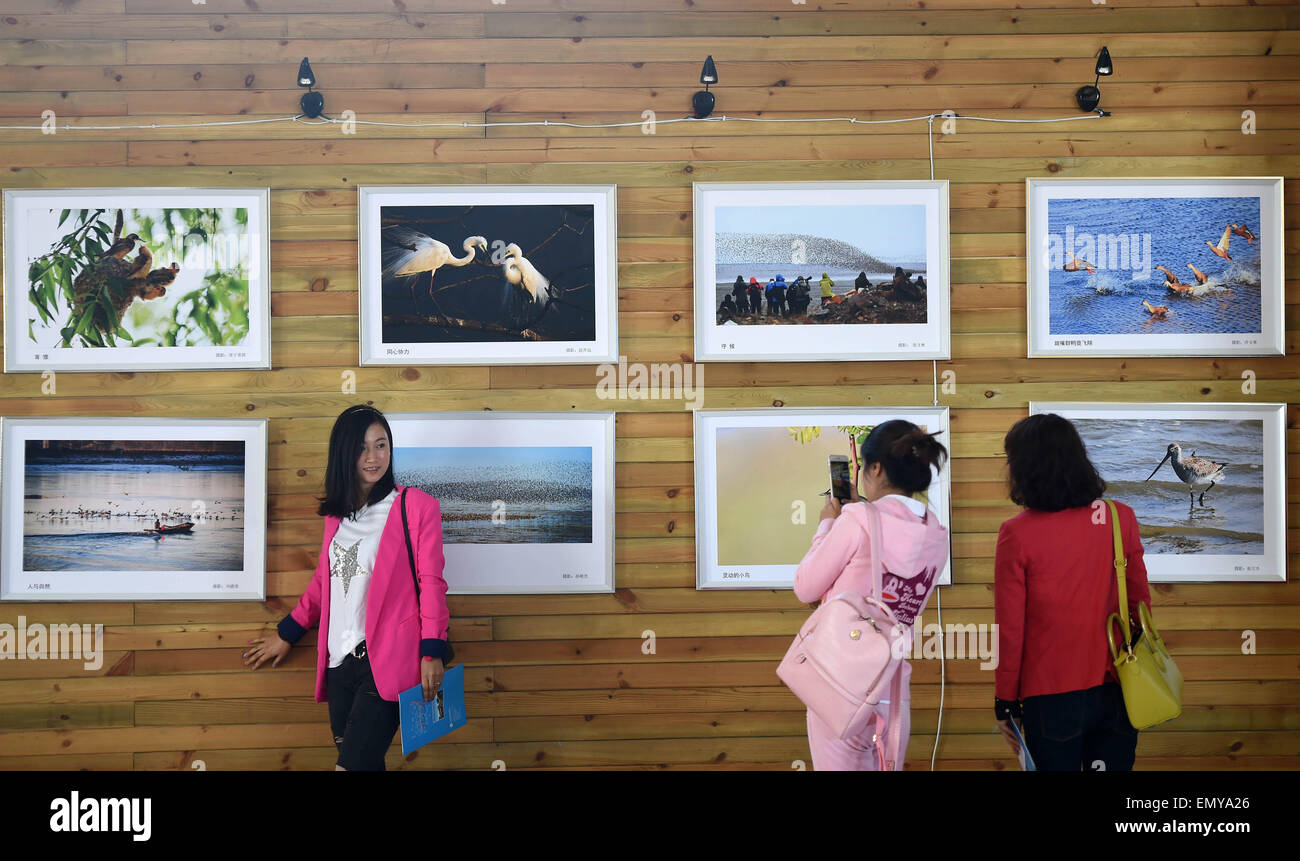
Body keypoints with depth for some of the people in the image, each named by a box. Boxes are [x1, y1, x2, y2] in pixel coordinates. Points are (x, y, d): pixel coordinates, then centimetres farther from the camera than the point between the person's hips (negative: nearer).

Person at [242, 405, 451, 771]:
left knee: (352, 764, -14)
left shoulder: (417, 505, -3)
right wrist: (286, 634, 28)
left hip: (386, 660, -5)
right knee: (364, 763, 7)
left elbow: (431, 581, -5)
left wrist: (432, 652, -10)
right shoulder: (336, 514, 15)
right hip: (341, 662, 5)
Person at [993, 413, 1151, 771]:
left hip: (1052, 697, -3)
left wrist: (1006, 702, 1)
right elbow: (1140, 602, 6)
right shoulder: (1121, 518, -4)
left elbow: (1010, 629, -10)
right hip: (1116, 690, 4)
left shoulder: (1017, 534, -15)